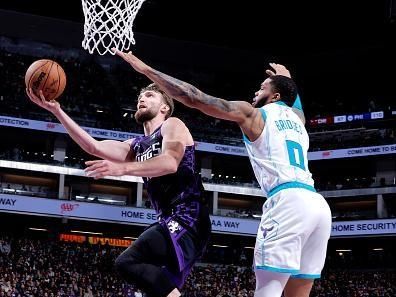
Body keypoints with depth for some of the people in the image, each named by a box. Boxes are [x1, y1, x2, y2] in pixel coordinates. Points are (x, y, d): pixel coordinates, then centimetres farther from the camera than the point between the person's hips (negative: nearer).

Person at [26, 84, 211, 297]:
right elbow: (93, 146, 17)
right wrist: (56, 111, 8)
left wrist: (122, 168, -30)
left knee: (127, 263, -26)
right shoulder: (137, 146, 27)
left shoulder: (172, 125, 3)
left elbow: (170, 163, -17)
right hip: (172, 221, 9)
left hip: (187, 218, -9)